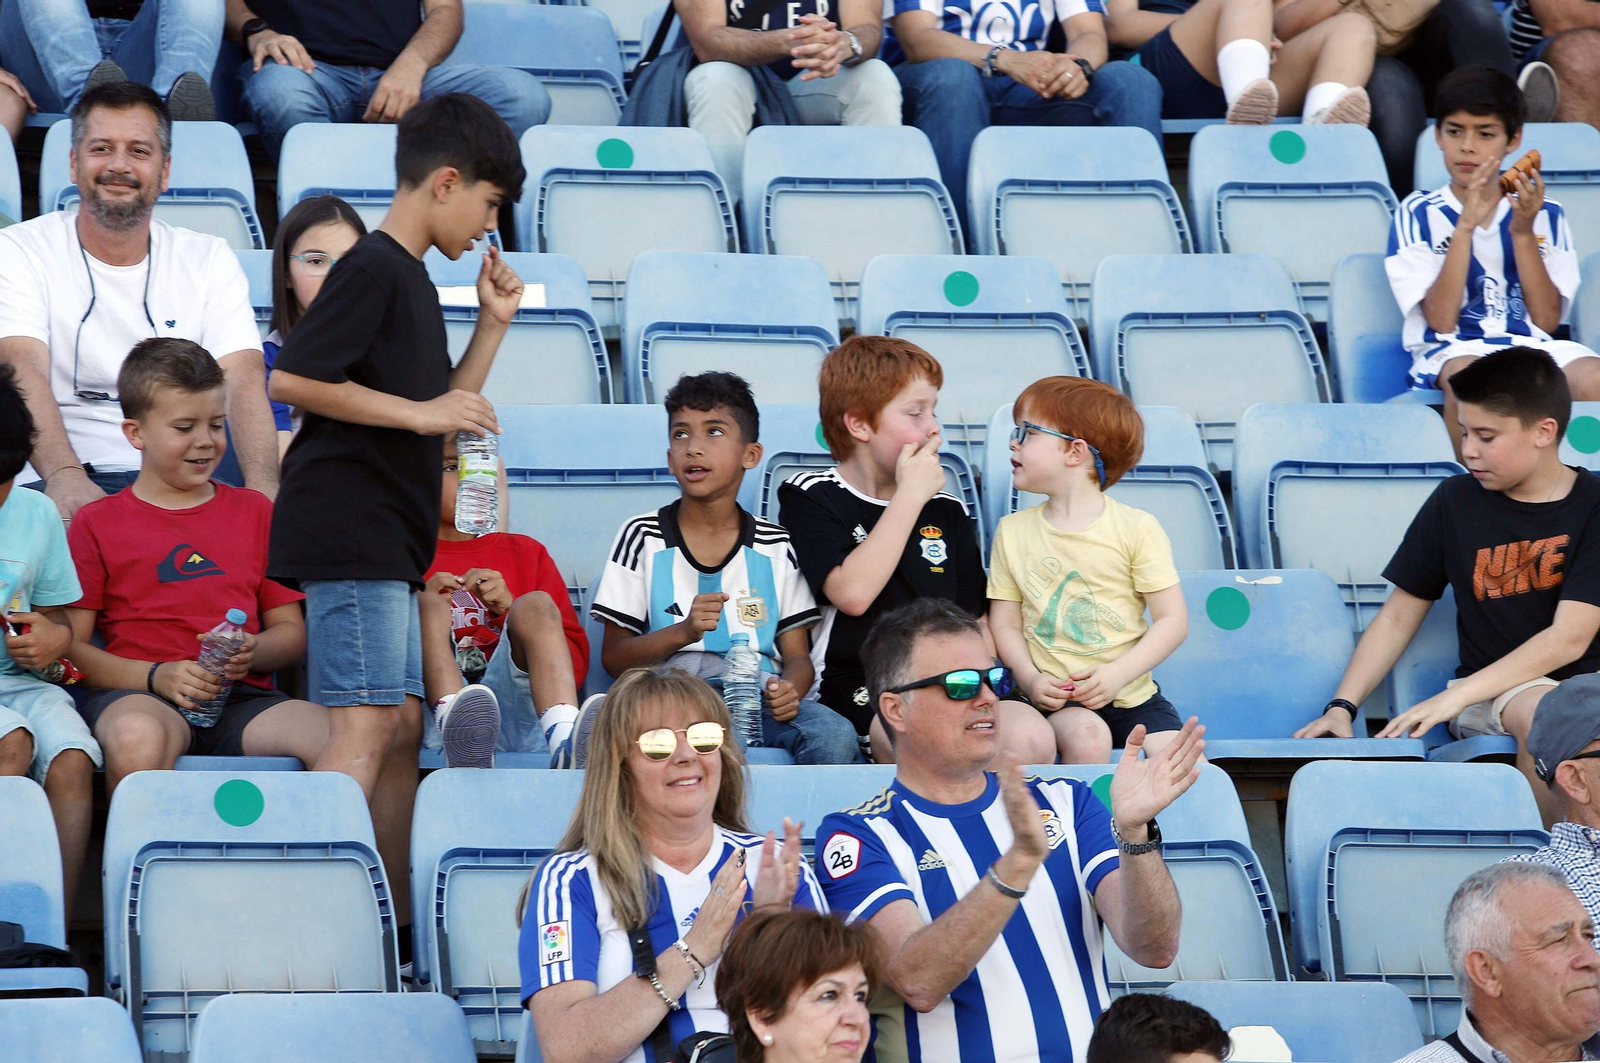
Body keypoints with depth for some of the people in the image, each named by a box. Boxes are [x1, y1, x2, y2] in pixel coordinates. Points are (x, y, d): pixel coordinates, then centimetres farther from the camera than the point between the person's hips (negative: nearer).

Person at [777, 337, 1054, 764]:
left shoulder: (947, 510, 20)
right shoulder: (811, 498, 5)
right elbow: (852, 593, -13)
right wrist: (911, 496, -5)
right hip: (855, 693, -5)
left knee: (1031, 738, -29)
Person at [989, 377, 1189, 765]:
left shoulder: (1135, 528, -1)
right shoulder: (1014, 531, 7)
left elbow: (1173, 619, -2)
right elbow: (1005, 622, 7)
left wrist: (1116, 674, -14)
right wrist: (1030, 679, -12)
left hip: (1131, 692, 0)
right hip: (1055, 700, 0)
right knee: (1087, 737, -32)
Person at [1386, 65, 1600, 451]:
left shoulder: (1545, 215, 14)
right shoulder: (1419, 214, 7)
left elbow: (1548, 319, 4)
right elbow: (1441, 321, -4)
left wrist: (1523, 233, -4)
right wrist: (1466, 227, -11)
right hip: (1453, 350, -2)